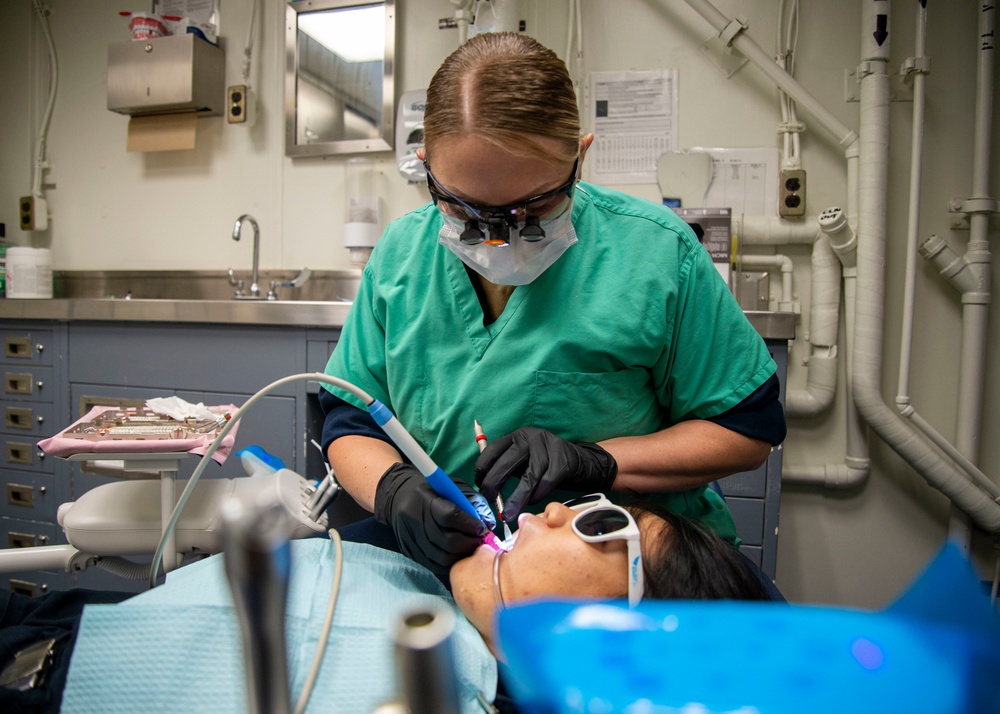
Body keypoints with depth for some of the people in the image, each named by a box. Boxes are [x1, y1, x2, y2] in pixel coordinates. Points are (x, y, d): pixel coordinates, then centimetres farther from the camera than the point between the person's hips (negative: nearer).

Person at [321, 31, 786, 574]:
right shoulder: (399, 254, -1)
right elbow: (349, 423, 4)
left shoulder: (657, 252, -10)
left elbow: (748, 429, -4)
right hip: (443, 555, 3)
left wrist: (597, 463, -16)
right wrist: (393, 488, -17)